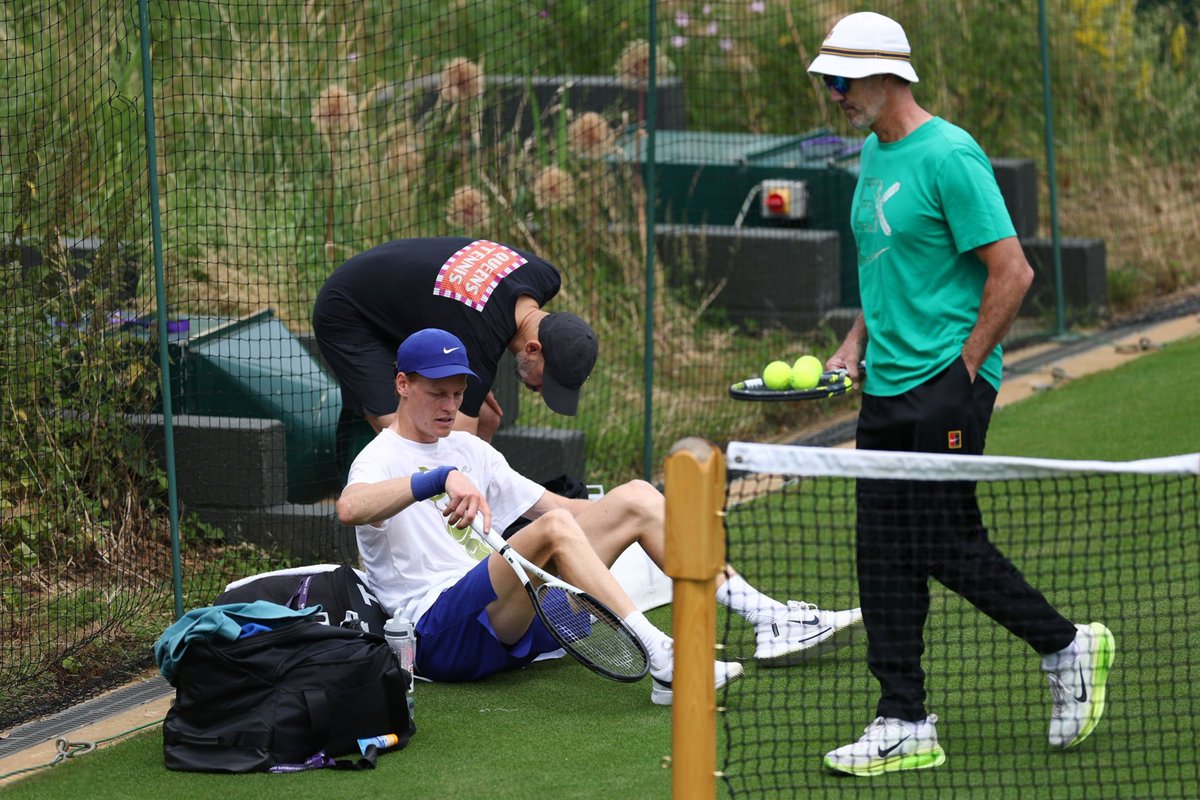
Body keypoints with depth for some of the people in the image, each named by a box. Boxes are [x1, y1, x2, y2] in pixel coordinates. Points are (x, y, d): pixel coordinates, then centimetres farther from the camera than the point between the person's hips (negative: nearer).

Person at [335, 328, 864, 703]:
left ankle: (769, 621, -7)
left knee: (637, 498, -1)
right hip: (438, 632, -8)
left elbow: (548, 502, 23)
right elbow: (349, 507, -28)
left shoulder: (467, 450, 22)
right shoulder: (382, 459, -4)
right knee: (553, 529, -34)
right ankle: (665, 664, -45)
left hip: (507, 618, 8)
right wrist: (441, 478, -41)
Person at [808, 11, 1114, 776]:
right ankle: (905, 726, 9)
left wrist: (965, 365, -13)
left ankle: (1067, 647, 16)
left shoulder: (948, 156, -15)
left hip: (946, 389, -9)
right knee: (885, 556, 5)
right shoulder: (874, 155, 13)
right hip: (887, 393, 9)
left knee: (948, 545, -5)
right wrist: (857, 343, 12)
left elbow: (1012, 271, -17)